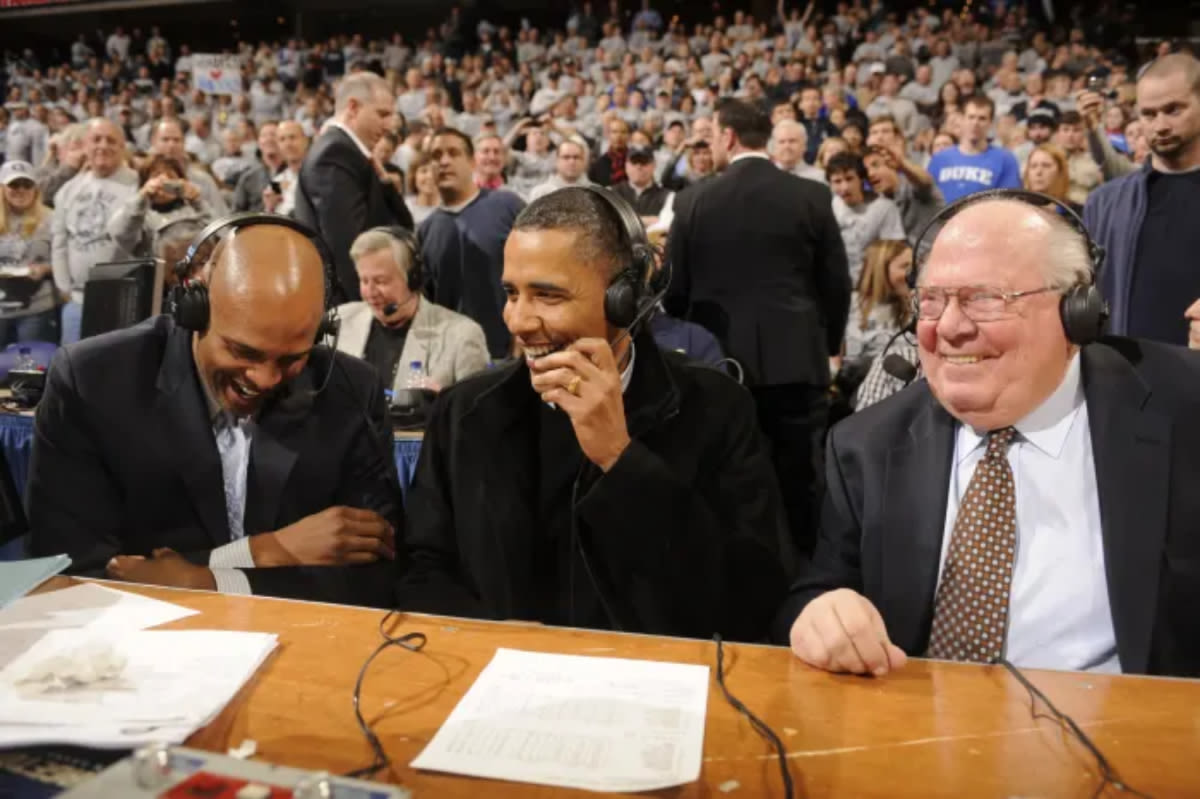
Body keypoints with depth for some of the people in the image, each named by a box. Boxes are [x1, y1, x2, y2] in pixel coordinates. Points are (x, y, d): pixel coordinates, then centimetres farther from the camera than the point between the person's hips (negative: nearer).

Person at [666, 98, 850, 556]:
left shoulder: (694, 201, -2)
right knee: (799, 485, 7)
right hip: (797, 361, 0)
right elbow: (836, 283, 4)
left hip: (721, 363, 0)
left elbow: (675, 289, 2)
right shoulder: (812, 196, -1)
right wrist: (828, 345, 19)